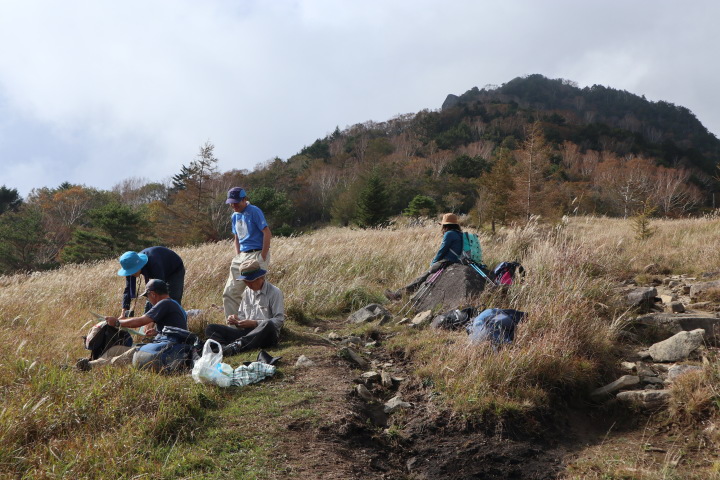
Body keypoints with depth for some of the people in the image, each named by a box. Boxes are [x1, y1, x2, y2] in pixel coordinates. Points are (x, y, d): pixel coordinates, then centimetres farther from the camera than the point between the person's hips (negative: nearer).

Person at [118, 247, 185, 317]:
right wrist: (123, 312, -26)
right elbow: (128, 289, -19)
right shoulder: (132, 265, -23)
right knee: (150, 302, 1)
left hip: (175, 271, -7)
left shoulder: (153, 265, -43)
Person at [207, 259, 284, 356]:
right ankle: (225, 348, -41)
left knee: (268, 325, -41)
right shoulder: (247, 292, 19)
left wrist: (254, 323, -16)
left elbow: (279, 320, -10)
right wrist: (236, 319, 0)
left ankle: (236, 345, -44)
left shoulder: (274, 292, -2)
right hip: (246, 333, 6)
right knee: (210, 328, -9)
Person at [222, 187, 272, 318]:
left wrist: (263, 258, -16)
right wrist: (238, 257, 12)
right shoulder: (235, 216, 15)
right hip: (242, 256, 8)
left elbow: (267, 233, -14)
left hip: (256, 255, -8)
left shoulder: (254, 211, -9)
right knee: (230, 292, 6)